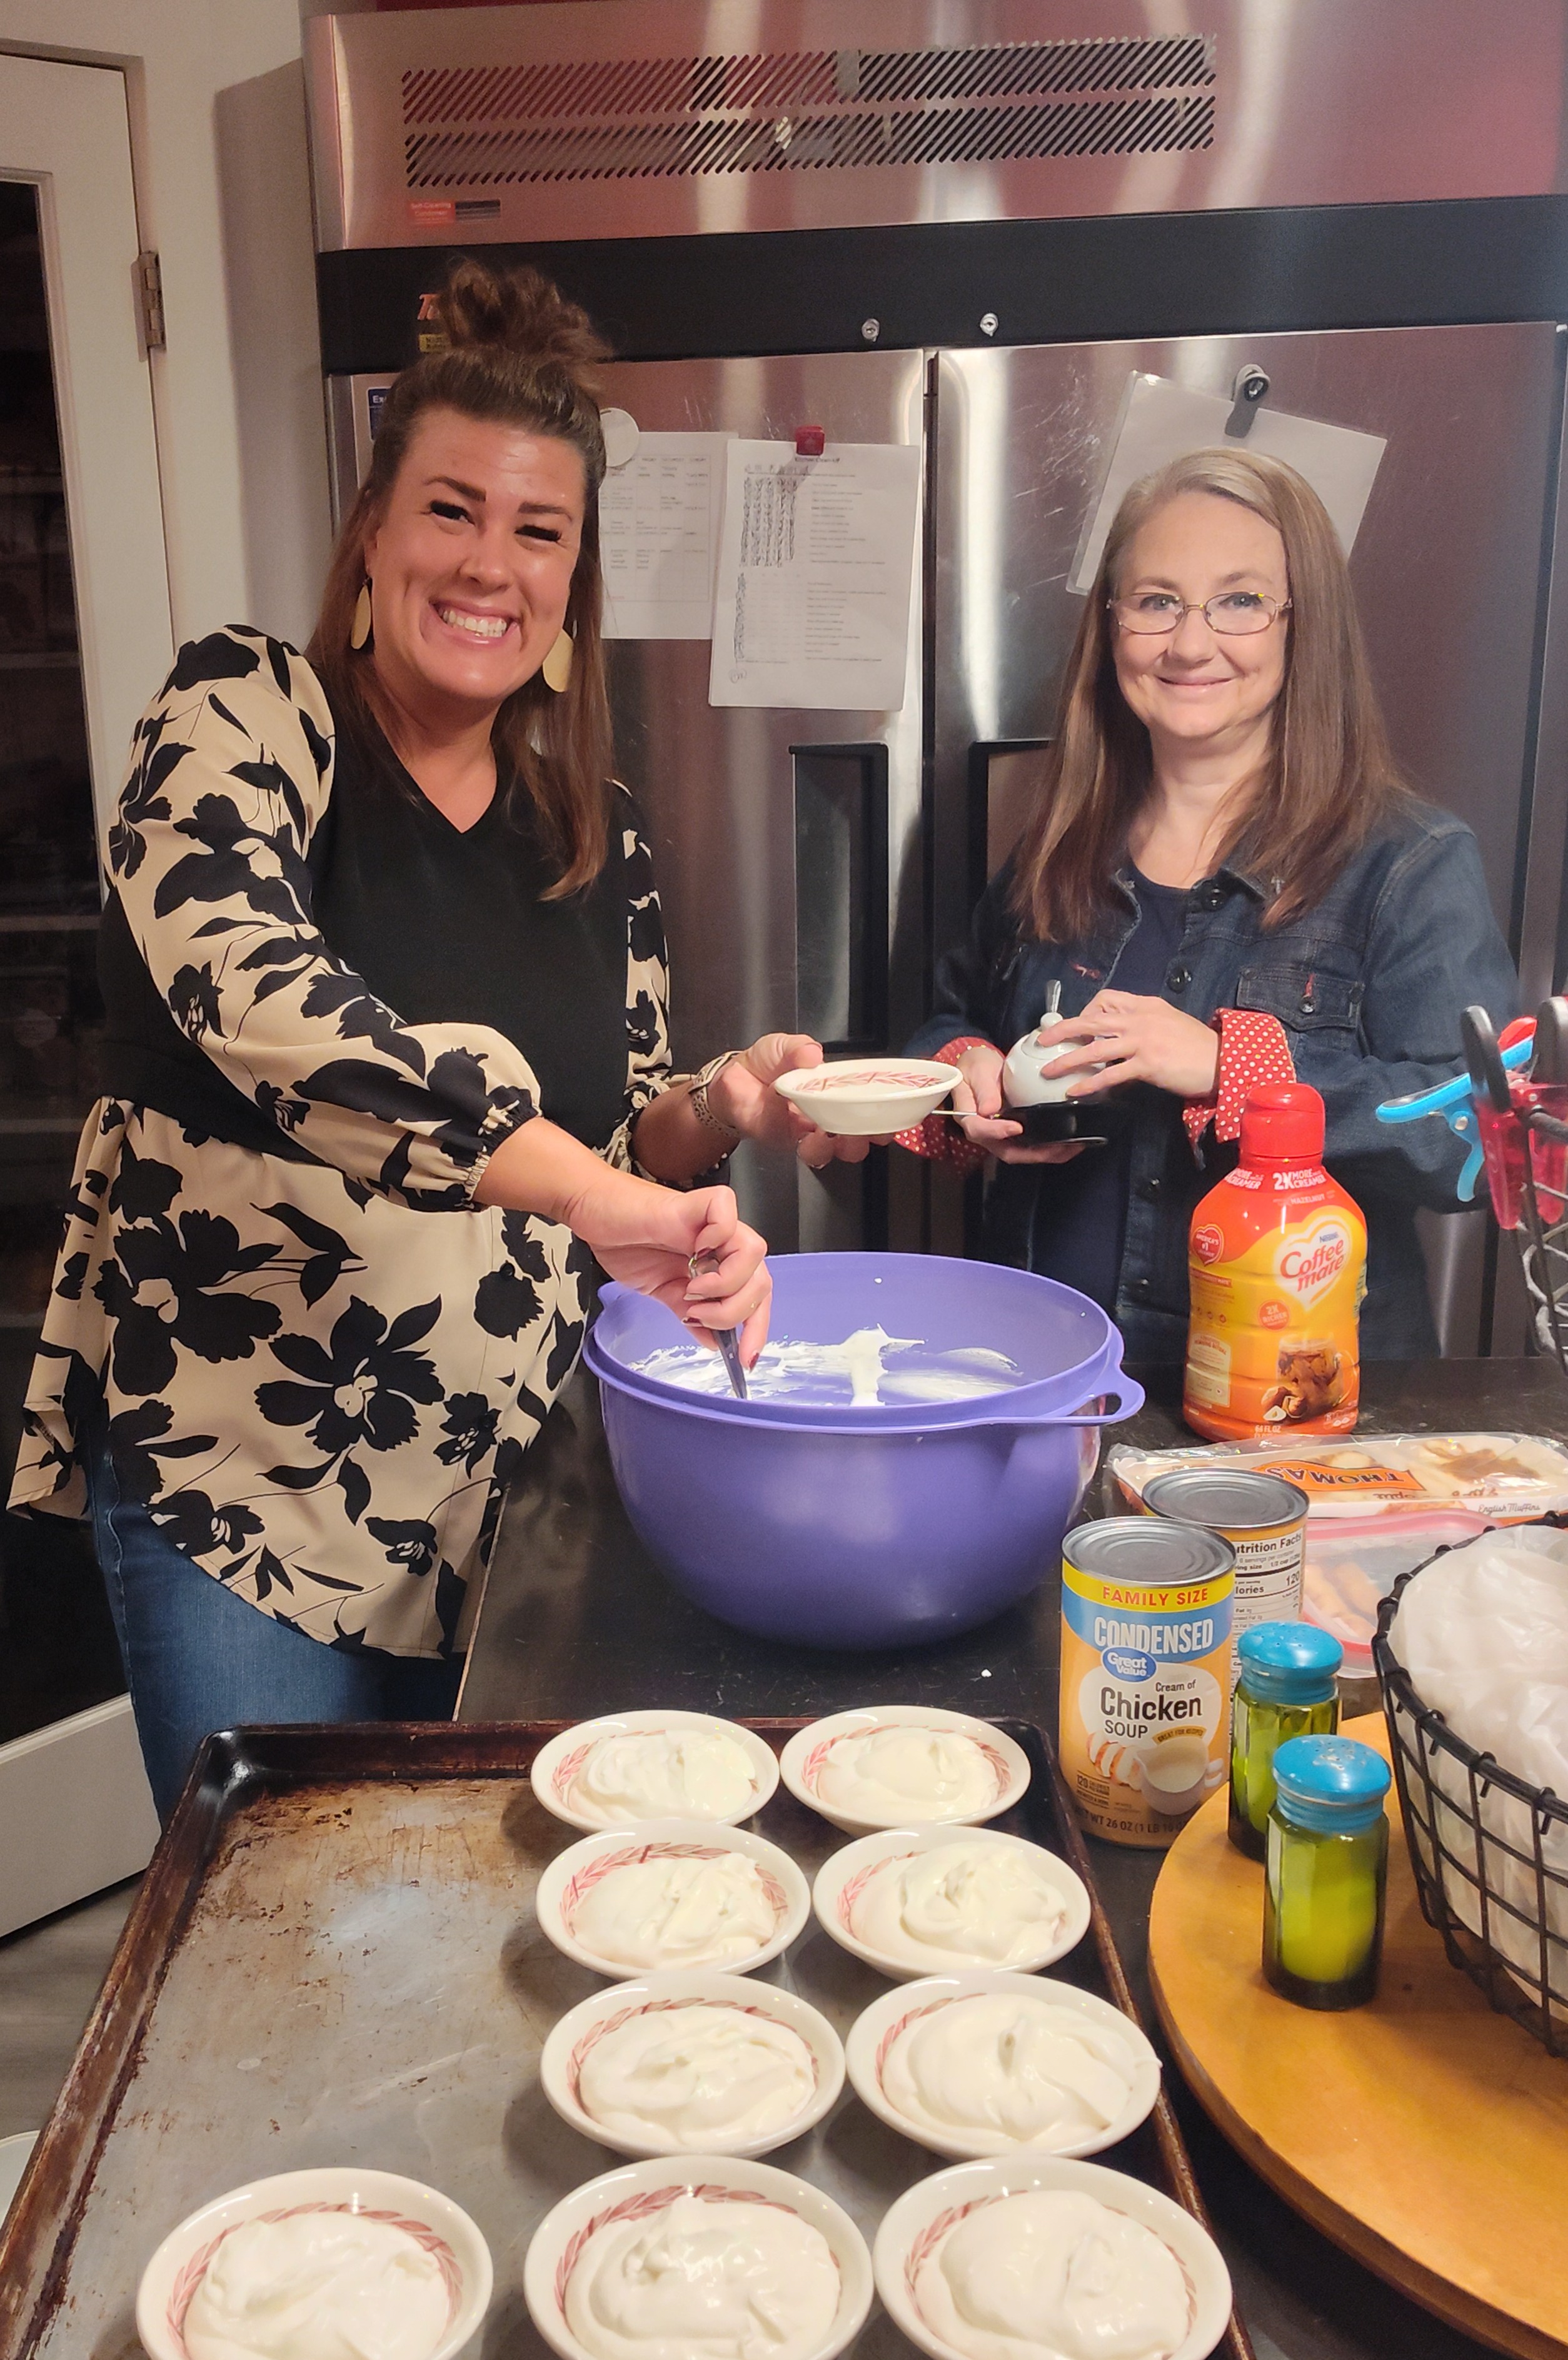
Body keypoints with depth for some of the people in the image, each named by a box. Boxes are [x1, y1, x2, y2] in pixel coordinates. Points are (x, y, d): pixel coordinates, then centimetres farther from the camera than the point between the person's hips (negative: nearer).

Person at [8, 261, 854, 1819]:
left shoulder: (595, 831, 5)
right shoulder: (244, 716, -10)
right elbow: (249, 989, -30)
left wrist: (718, 1111, -10)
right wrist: (589, 1192, -39)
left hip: (509, 1486, 5)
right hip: (241, 1471, -4)